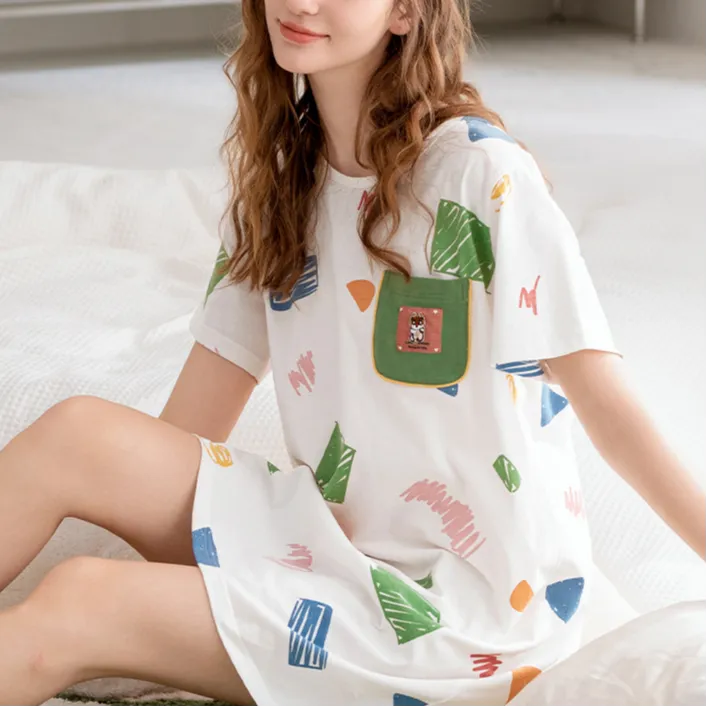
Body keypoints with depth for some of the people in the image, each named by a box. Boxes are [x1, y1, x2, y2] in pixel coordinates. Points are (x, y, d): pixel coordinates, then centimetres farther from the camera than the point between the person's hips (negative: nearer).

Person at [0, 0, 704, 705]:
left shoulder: (480, 171, -14)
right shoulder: (277, 180, 7)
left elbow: (602, 398, -14)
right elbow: (191, 425, 8)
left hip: (473, 601, -6)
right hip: (334, 541, 6)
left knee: (80, 602, -21)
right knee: (75, 434, -14)